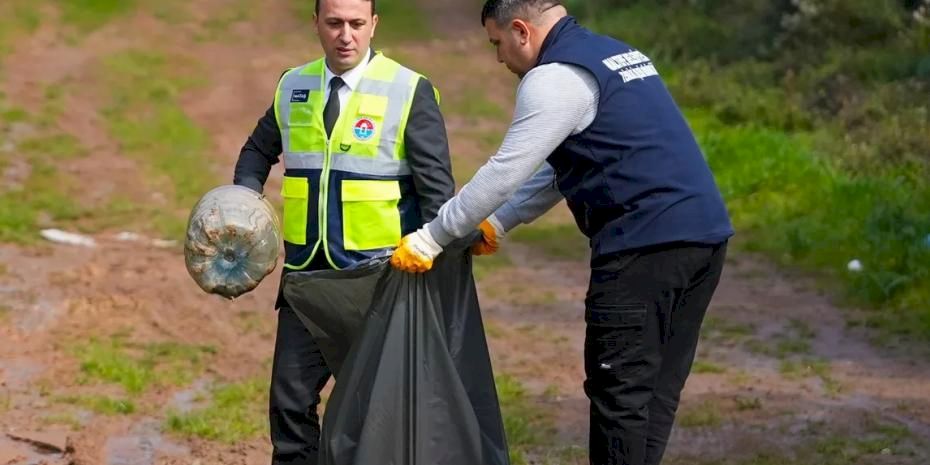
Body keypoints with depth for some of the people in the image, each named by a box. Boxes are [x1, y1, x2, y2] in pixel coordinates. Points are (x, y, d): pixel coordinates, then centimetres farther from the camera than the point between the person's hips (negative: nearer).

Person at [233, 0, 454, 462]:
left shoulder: (410, 92, -8)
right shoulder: (292, 87, 7)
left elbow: (436, 187, -9)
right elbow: (257, 152, 22)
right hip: (307, 270, 4)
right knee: (291, 396, 6)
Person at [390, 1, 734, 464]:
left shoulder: (556, 77, -8)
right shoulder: (617, 53, 23)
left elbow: (504, 172, -9)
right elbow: (561, 166, 28)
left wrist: (428, 240, -1)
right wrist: (496, 223, 27)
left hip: (645, 244, -9)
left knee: (620, 392, -4)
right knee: (657, 388, 12)